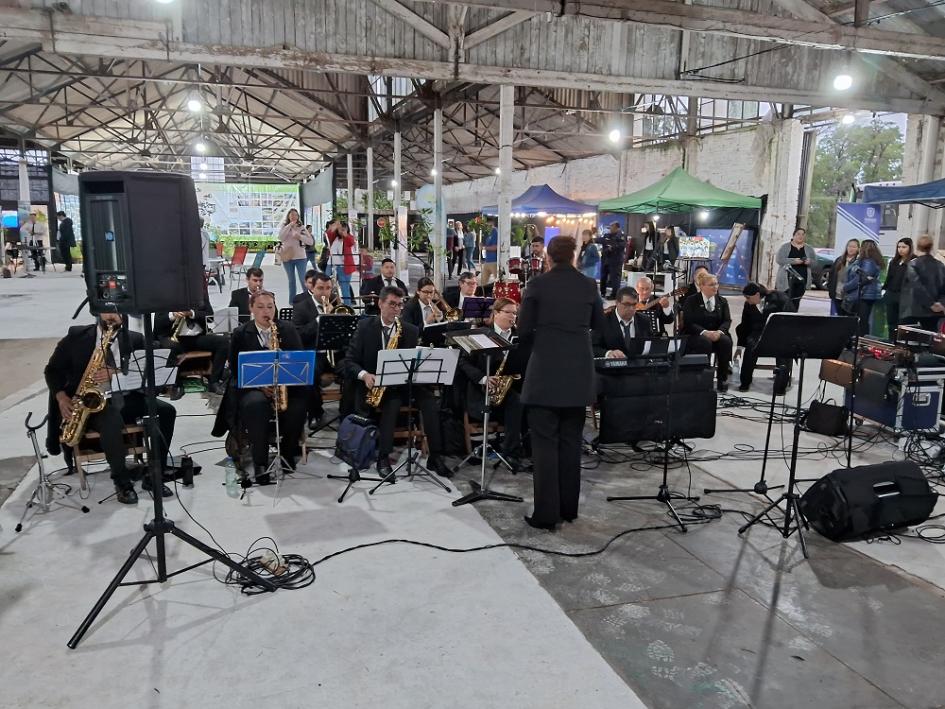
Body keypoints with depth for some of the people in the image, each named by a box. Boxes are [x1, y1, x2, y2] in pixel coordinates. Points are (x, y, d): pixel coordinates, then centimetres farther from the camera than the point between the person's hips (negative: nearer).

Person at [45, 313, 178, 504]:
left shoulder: (134, 340, 5)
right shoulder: (77, 336, 3)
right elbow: (52, 369, 8)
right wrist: (61, 396, -9)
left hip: (125, 399, 3)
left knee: (166, 410, -20)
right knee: (112, 421, -36)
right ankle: (122, 482, -19)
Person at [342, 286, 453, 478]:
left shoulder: (411, 331, 7)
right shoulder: (365, 327, 2)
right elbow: (349, 361, -2)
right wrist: (364, 375, -22)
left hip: (402, 383, 2)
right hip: (373, 384, -2)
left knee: (428, 397, -26)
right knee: (393, 402, -35)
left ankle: (435, 456, -21)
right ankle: (383, 458, -27)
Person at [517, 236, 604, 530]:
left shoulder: (537, 284, -6)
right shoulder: (588, 286, 3)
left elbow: (524, 330, -4)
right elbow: (597, 323, 17)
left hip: (545, 371, -3)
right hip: (579, 371, 4)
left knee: (545, 443, 1)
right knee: (571, 441, 13)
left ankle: (546, 513, 2)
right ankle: (569, 508, 20)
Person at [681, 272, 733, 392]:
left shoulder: (722, 301, 13)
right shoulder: (691, 301, 1)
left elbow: (727, 320, 4)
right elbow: (688, 323, -9)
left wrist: (719, 331, -19)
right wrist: (705, 332, -24)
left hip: (717, 334, 3)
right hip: (695, 336, -3)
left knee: (725, 341, -29)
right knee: (705, 342, -36)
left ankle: (722, 378, -19)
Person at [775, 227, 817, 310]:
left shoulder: (808, 249, 14)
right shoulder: (785, 247, 3)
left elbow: (815, 260, 13)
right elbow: (778, 259, -8)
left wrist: (809, 261, -11)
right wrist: (793, 261, -19)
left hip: (801, 279, 3)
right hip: (787, 279, -3)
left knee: (796, 303, 3)